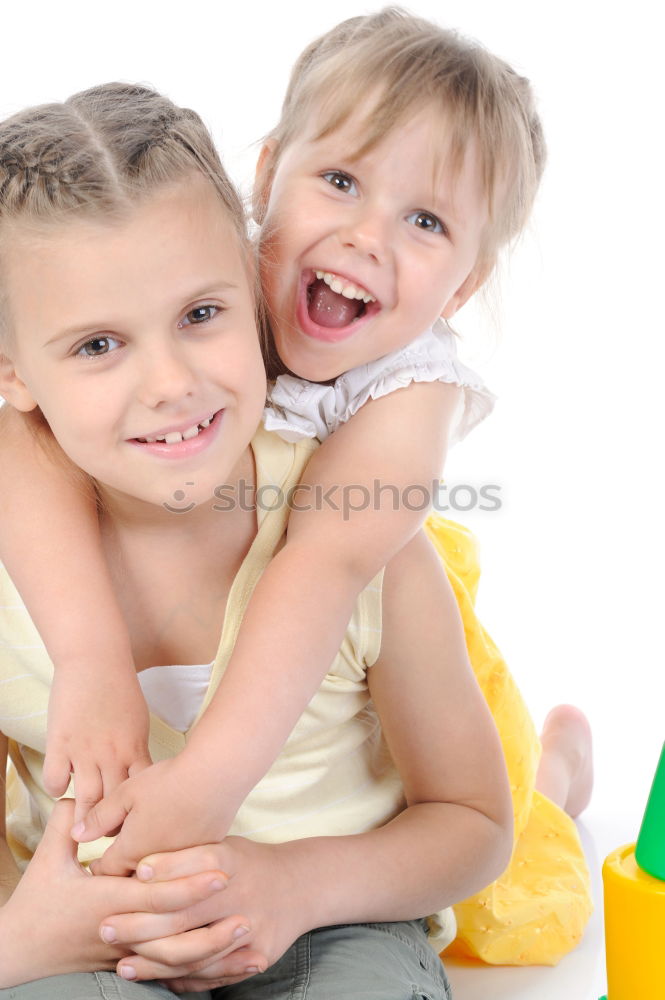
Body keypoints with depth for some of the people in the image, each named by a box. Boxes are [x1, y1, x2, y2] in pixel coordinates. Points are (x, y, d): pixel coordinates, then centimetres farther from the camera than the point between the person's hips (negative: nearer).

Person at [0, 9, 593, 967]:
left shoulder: (411, 392, -30)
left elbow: (328, 566, -45)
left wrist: (213, 772, -57)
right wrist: (89, 658, -51)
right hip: (179, 646, 2)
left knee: (504, 920, 9)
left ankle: (557, 756, 40)